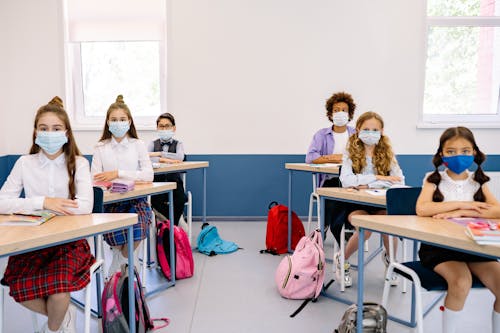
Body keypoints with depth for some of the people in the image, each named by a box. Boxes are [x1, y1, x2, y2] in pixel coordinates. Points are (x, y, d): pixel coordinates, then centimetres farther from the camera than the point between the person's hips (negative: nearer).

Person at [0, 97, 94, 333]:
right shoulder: (25, 164, 3)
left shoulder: (79, 163, -3)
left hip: (70, 240, -2)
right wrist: (42, 202, -19)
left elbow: (85, 206, -17)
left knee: (57, 287, -27)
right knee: (20, 288, -23)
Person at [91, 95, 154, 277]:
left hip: (136, 199, 0)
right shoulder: (101, 148, 8)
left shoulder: (138, 145, 6)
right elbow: (95, 179, -5)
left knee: (138, 227, -29)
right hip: (110, 202, 0)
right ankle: (124, 257, 7)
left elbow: (149, 175, -7)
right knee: (112, 232, -28)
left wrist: (118, 173, -16)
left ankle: (120, 260, 3)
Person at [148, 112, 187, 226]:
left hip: (174, 181, 0)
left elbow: (180, 157, -15)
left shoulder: (178, 144, 10)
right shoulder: (153, 144, 12)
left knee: (180, 200, -27)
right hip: (157, 182, 1)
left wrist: (158, 154, -13)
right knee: (156, 201, -28)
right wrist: (165, 160, -19)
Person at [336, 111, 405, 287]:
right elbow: (346, 180, -18)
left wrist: (367, 184, -18)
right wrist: (377, 177, -22)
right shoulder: (351, 153, -2)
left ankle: (389, 257, 9)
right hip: (356, 202, -2)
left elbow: (399, 181, -8)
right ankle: (342, 259, 2)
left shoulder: (387, 154, 5)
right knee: (365, 229, -30)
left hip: (381, 202, 2)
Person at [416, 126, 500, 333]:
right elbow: (421, 209, -18)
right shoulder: (434, 180, 0)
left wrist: (459, 213, -18)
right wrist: (462, 204, -14)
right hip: (439, 245, -3)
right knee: (461, 283, -28)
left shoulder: (478, 182, 9)